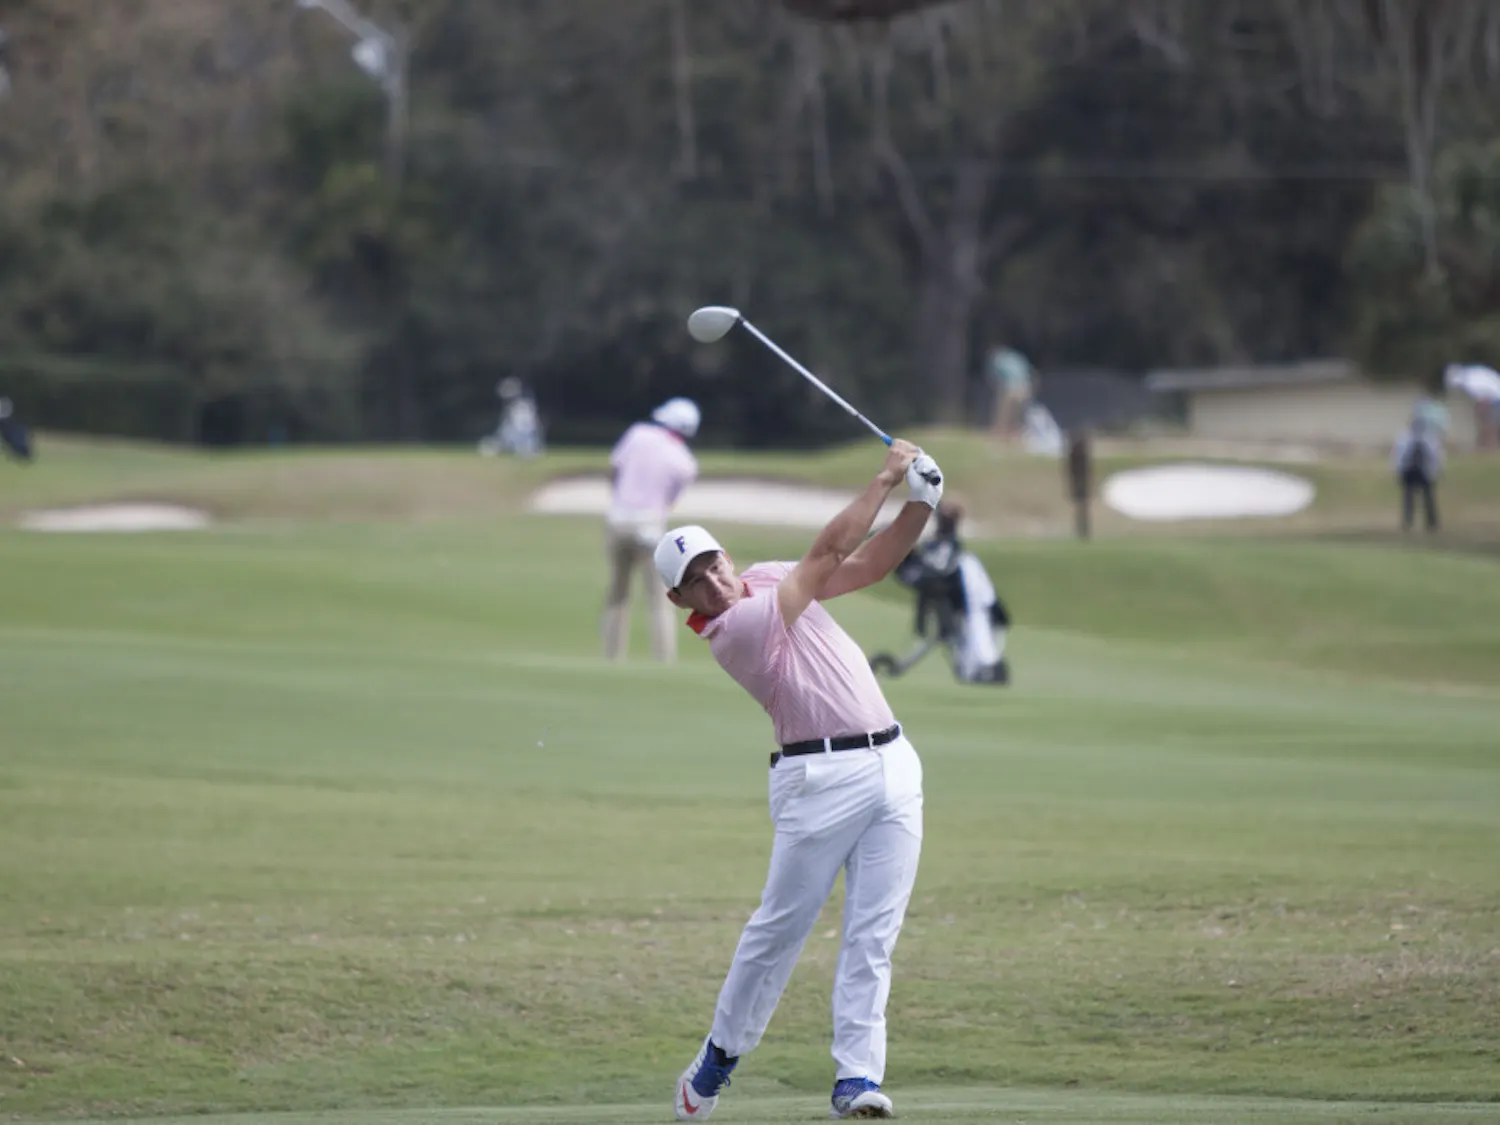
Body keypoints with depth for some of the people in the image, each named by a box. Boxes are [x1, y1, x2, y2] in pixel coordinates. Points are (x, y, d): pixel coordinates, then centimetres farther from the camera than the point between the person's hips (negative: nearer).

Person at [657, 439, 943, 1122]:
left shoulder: (767, 580, 13)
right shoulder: (730, 629, -13)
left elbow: (870, 564, 13)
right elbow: (827, 556, -14)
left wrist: (920, 503, -3)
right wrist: (885, 478, -9)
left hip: (893, 765, 7)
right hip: (821, 777, -7)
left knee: (872, 936, -1)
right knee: (779, 926, -1)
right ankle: (718, 1058, 17)